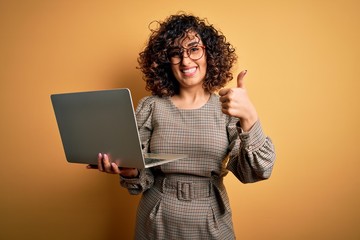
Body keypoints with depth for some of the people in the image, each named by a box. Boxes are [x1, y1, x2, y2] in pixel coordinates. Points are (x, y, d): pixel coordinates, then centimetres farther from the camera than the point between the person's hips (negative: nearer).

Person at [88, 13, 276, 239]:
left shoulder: (227, 109, -6)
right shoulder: (150, 107, -6)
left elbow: (255, 172, -17)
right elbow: (142, 177, -4)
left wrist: (249, 118, -32)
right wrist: (129, 172, -26)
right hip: (158, 221, 0)